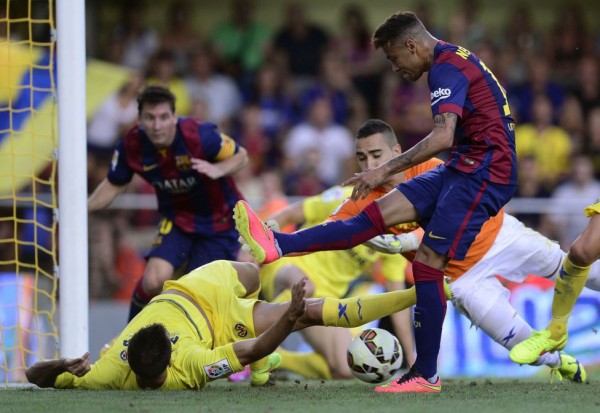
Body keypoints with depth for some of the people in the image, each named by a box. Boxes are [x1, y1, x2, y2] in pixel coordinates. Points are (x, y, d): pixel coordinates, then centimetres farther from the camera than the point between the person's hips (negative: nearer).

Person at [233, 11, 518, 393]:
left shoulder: (447, 68, -14)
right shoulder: (453, 62, 17)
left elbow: (443, 137, -27)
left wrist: (386, 171, -25)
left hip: (483, 174, -10)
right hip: (462, 169, 10)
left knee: (428, 263, -11)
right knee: (378, 214, -1)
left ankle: (426, 375, -6)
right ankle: (277, 245, -11)